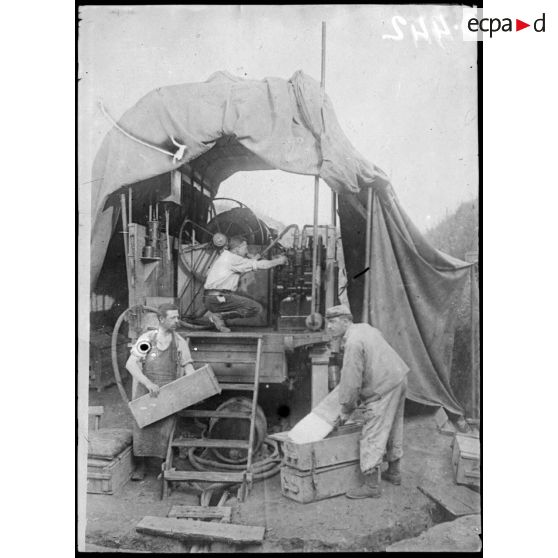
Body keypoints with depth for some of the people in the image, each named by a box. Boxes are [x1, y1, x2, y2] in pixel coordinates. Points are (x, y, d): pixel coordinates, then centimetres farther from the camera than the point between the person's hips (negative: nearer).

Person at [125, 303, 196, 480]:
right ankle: (140, 467, 4)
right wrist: (148, 383, -22)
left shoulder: (180, 342, 4)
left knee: (166, 425, -13)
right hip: (146, 391, -1)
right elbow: (131, 364, -10)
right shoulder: (147, 339, -4)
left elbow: (188, 367, 4)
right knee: (142, 424, -13)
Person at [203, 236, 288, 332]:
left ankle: (218, 314, 7)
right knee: (257, 308, -12)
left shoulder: (225, 257, 22)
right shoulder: (232, 258, -8)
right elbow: (258, 265, -8)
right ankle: (219, 315, -9)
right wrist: (279, 261, 2)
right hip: (217, 298, -10)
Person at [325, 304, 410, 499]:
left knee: (372, 436, -4)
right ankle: (394, 472, 37)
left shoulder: (353, 343, -21)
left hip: (383, 388, -11)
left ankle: (371, 485, 1)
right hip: (398, 379, 11)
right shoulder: (364, 328, 10)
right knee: (393, 429, 22)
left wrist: (346, 410, -8)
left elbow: (351, 381, -21)